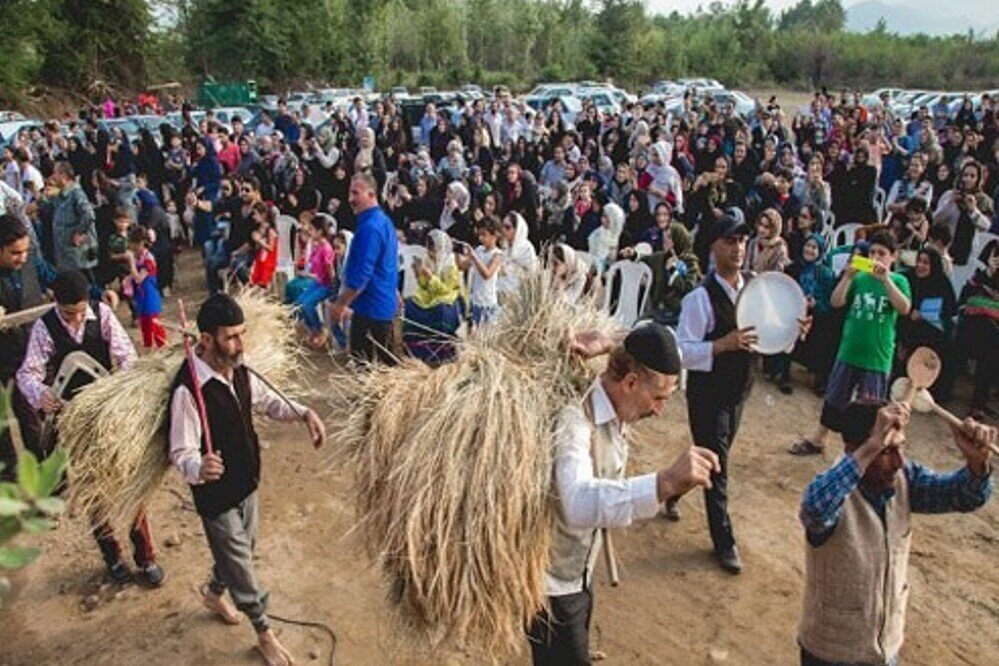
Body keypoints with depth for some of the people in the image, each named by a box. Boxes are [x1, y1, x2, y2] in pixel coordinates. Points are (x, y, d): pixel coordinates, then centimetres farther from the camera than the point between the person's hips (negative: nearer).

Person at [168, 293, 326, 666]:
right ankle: (265, 634, 31)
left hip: (246, 484, 7)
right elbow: (181, 453, -26)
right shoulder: (189, 389, -30)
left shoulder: (238, 371, -6)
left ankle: (214, 593, 57)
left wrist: (304, 413, -8)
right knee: (241, 566, 10)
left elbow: (268, 401, 10)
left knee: (240, 550, 27)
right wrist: (199, 468, -49)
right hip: (217, 495, -7)